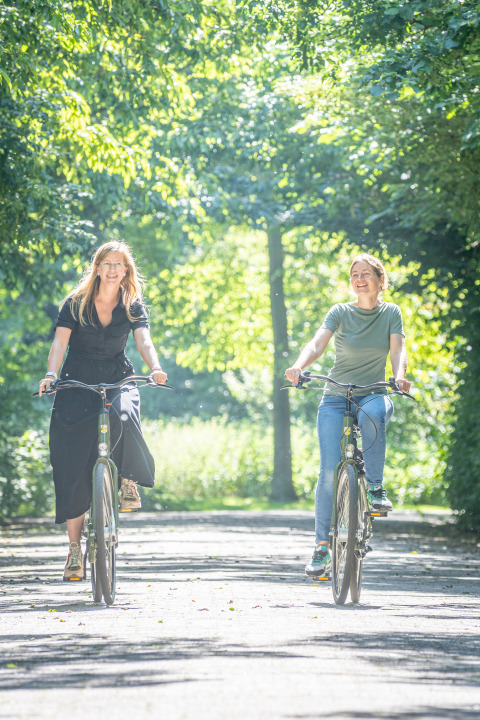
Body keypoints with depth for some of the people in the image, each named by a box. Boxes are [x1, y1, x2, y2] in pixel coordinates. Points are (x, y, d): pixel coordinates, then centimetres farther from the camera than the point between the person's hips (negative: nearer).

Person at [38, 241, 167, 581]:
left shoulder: (133, 307, 1)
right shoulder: (75, 304, -1)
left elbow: (144, 340, -14)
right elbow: (60, 342, -12)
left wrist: (155, 369, -36)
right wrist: (51, 374, -31)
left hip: (118, 380, 0)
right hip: (78, 384, 0)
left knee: (123, 416, -37)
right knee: (72, 467, -8)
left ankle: (128, 479, -10)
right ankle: (75, 548, -1)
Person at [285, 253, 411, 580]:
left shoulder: (391, 313, 4)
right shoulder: (340, 312, 0)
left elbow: (398, 350, -10)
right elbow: (317, 343, -15)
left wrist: (400, 376, -32)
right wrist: (299, 366, -36)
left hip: (373, 393, 0)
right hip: (336, 396, 0)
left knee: (372, 413, -38)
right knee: (330, 469, -13)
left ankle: (376, 488, -25)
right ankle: (323, 546, -9)